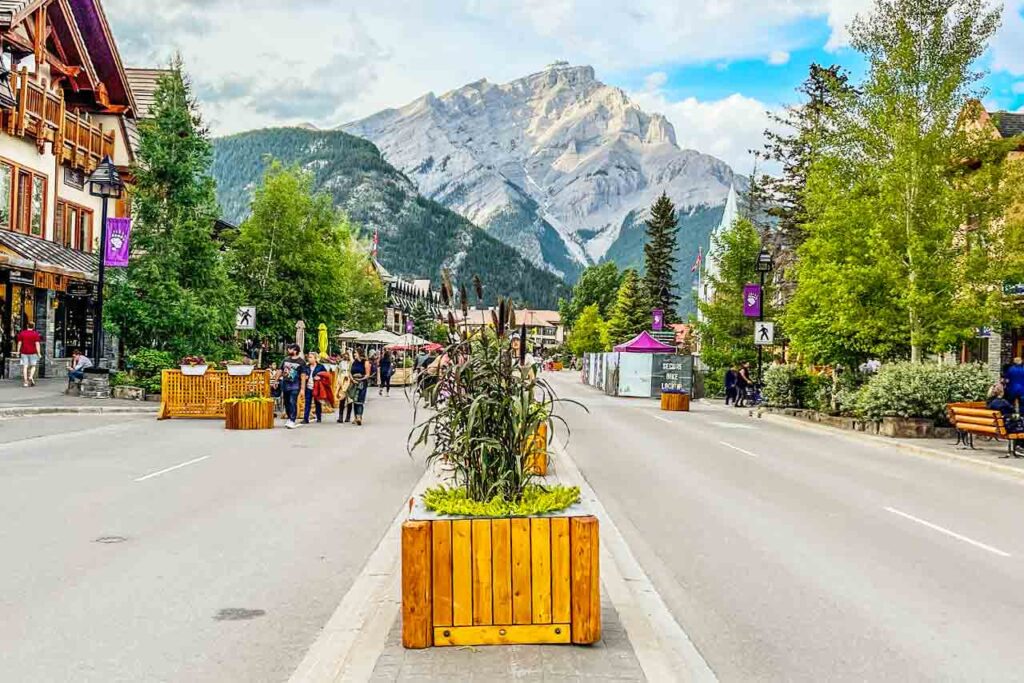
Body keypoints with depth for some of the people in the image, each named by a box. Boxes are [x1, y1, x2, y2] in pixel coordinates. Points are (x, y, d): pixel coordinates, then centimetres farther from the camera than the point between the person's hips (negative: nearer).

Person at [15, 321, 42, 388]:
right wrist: (38, 353, -8)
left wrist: (18, 351, 11)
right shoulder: (36, 334, -5)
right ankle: (31, 377, -11)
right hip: (33, 352, -2)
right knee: (33, 366, 12)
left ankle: (25, 382, -1)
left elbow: (19, 343, 3)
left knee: (25, 366, 2)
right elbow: (37, 344, -9)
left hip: (24, 352, 2)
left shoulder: (22, 333, 3)